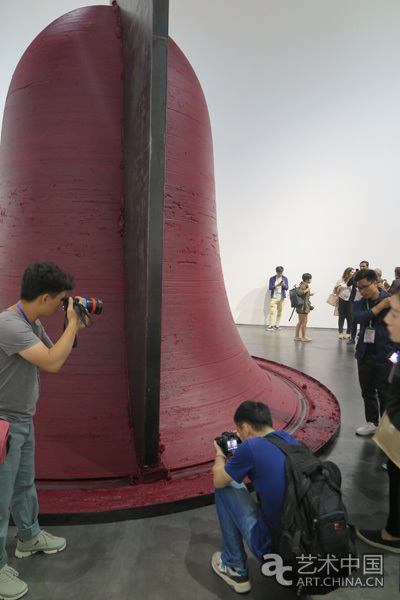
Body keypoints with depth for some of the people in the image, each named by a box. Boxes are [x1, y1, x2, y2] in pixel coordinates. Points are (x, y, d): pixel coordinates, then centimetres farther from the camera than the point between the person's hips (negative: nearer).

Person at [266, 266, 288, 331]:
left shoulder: (285, 278, 4)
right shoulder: (272, 278, 1)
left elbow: (287, 288, 2)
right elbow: (270, 287, -4)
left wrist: (284, 285, -19)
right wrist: (277, 285, -18)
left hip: (282, 297, 2)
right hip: (274, 297, -2)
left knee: (280, 311, 6)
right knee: (272, 311, -11)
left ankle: (277, 324, 17)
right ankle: (271, 325, -12)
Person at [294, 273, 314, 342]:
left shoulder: (304, 285, 15)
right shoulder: (303, 285, -15)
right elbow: (299, 292, -31)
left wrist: (309, 294, 18)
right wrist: (307, 290, -20)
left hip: (301, 306, 10)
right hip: (304, 306, -10)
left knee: (300, 322, 13)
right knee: (304, 321, -1)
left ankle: (297, 336, 17)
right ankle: (303, 337, 6)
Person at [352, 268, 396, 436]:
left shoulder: (391, 300, -6)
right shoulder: (359, 304, 5)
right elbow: (359, 318, -16)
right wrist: (380, 306, -18)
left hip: (385, 355, -4)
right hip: (365, 354, 4)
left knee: (385, 394, 4)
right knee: (367, 391, 14)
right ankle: (372, 423, 28)